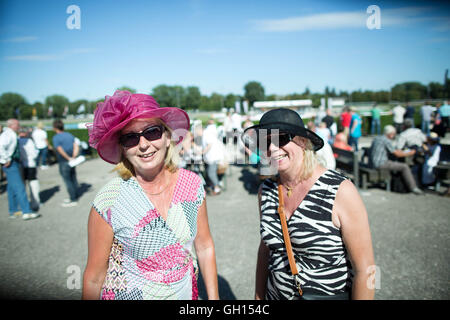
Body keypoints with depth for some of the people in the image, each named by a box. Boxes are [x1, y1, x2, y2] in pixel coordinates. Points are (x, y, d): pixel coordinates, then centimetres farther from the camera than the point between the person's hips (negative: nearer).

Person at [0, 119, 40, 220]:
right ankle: (26, 212, -14)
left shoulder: (12, 135, 16)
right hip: (11, 165, -11)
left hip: (14, 163, 11)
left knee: (12, 188, 15)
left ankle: (13, 211, 25)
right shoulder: (8, 134, -15)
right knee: (19, 188, -12)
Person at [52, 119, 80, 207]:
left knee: (68, 181, 0)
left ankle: (73, 200, 4)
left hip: (64, 163, -7)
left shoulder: (56, 138, -12)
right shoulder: (70, 135, 8)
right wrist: (73, 157, -4)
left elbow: (61, 151, -22)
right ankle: (75, 197, 26)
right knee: (73, 179, 15)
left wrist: (69, 158, -14)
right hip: (72, 163, 7)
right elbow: (76, 146, 2)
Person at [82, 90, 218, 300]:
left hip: (186, 292, 3)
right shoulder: (108, 201, -23)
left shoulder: (192, 184, -13)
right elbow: (94, 278, -14)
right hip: (128, 294, -3)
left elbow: (205, 247, -3)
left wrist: (214, 297, -1)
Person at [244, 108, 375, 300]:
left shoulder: (340, 191, -21)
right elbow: (265, 250, 5)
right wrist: (258, 297, 7)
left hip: (331, 294, -4)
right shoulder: (266, 190, -5)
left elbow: (364, 270, -18)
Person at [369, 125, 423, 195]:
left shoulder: (377, 138, 16)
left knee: (396, 163, 29)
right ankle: (413, 188, -1)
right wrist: (409, 153, 6)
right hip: (380, 164, -9)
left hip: (372, 163, 9)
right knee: (404, 167, -5)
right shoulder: (386, 140, -11)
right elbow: (397, 154, -8)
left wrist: (396, 150, 21)